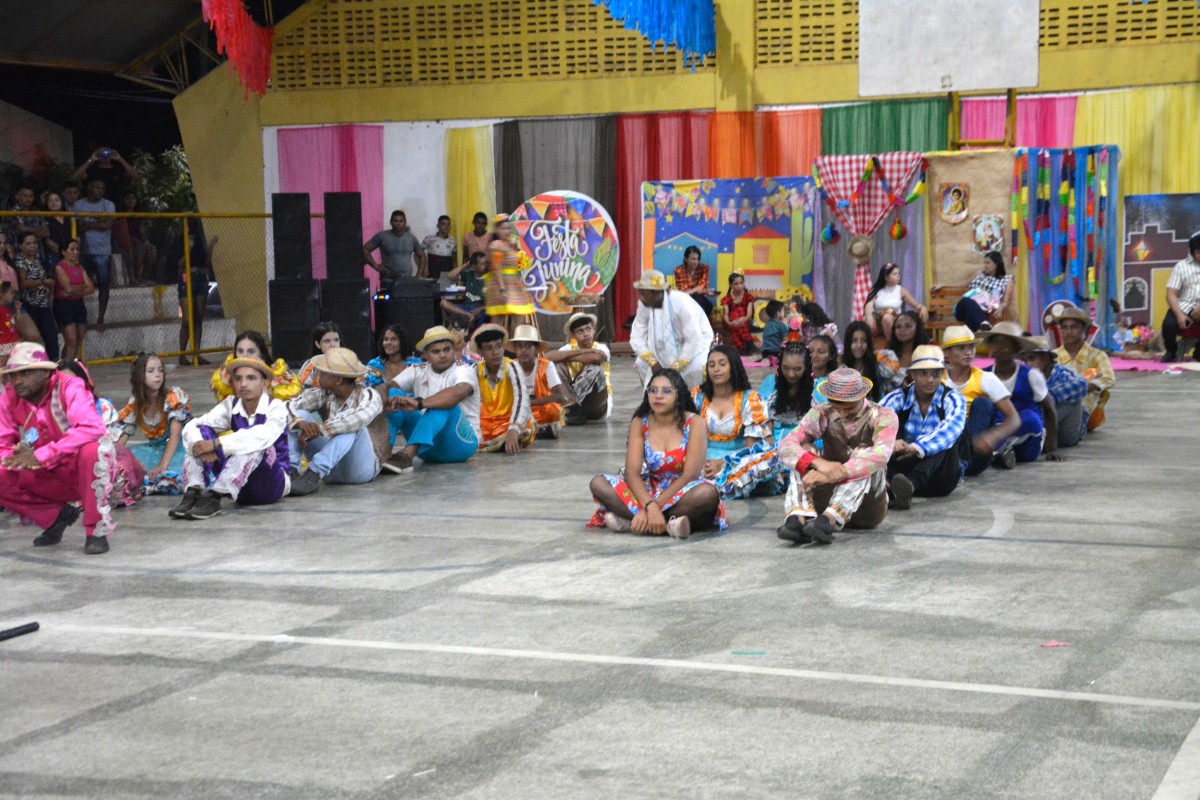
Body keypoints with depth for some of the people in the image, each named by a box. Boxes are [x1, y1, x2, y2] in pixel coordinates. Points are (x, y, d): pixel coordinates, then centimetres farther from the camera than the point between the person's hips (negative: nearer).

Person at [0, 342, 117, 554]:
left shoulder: (69, 387, -20)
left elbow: (93, 428, -36)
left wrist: (40, 456, -40)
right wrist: (19, 458, -30)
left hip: (83, 472, -5)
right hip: (48, 478, 5)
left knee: (94, 449, -36)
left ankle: (97, 531, -21)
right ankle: (57, 517, 5)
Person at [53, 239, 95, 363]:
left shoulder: (80, 268, 13)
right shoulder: (60, 268, -6)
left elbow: (91, 288, 4)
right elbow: (69, 288, -17)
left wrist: (75, 291, -11)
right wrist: (83, 287, 0)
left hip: (78, 304, 7)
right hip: (64, 305, -7)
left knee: (79, 341, 4)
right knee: (71, 341, -13)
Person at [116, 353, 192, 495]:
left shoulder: (174, 397, -11)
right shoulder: (134, 405, 1)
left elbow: (175, 435, -20)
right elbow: (120, 441, -2)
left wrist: (163, 466, -31)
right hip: (154, 450, 5)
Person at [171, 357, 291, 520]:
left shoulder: (276, 408, -12)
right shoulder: (231, 405, 1)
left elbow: (263, 435, -34)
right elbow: (192, 426, -10)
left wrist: (216, 443, -36)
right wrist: (201, 446, -32)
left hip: (271, 484, -4)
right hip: (238, 487, 5)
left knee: (254, 445, -33)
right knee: (199, 432, -9)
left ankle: (214, 496, -41)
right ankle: (193, 493, -28)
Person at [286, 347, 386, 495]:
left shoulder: (367, 395, -13)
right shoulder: (324, 395, 2)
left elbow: (362, 416, -36)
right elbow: (290, 405, -8)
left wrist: (320, 429, -37)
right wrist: (301, 423, -31)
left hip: (360, 467, -5)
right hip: (330, 466, 5)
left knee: (352, 425, -31)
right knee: (299, 415, -8)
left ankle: (314, 474, -44)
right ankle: (291, 470, -27)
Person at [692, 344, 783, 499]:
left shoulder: (749, 399, 1)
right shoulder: (697, 396, 7)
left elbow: (752, 447, -5)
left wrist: (723, 463, -20)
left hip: (737, 462, -1)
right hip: (704, 463, 1)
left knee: (769, 456, -32)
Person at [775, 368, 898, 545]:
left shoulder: (883, 416, -7)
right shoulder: (821, 414, -1)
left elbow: (880, 455, -28)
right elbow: (786, 445, -17)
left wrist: (834, 475, -43)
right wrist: (818, 463, -39)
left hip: (867, 506, -2)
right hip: (829, 497, 2)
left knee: (863, 455, -27)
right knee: (804, 452, -17)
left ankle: (828, 521, -47)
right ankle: (799, 518, -41)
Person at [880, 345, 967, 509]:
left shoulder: (952, 399, -6)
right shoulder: (899, 397, 0)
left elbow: (952, 427, -30)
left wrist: (917, 447, -49)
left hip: (940, 479, -2)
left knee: (944, 438, -29)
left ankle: (910, 485, -54)